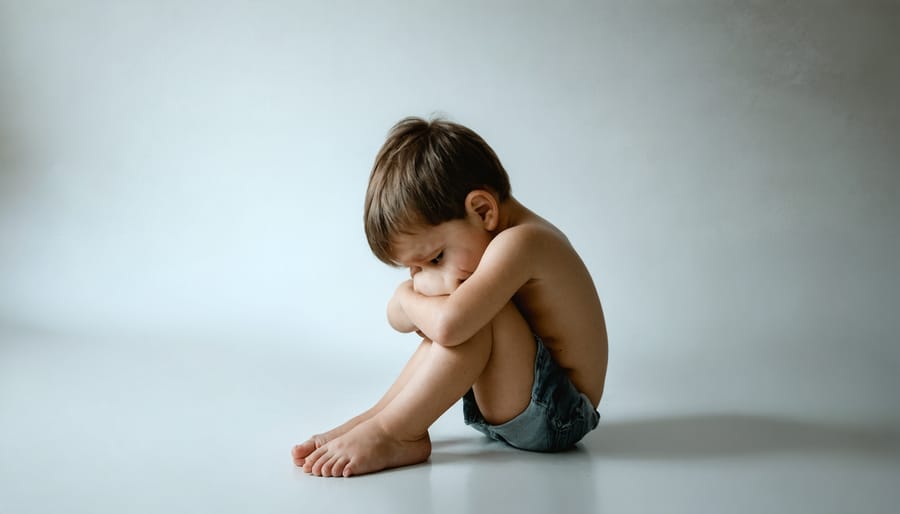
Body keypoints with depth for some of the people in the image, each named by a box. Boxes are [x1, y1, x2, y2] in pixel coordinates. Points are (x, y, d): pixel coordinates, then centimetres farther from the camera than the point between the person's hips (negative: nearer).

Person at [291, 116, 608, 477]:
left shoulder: (519, 242, -22)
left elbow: (449, 323, -38)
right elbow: (399, 318, 8)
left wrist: (409, 297, -16)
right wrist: (422, 291, -15)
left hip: (559, 418, -10)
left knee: (477, 317, -28)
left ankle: (390, 432, -21)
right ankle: (379, 415, -1)